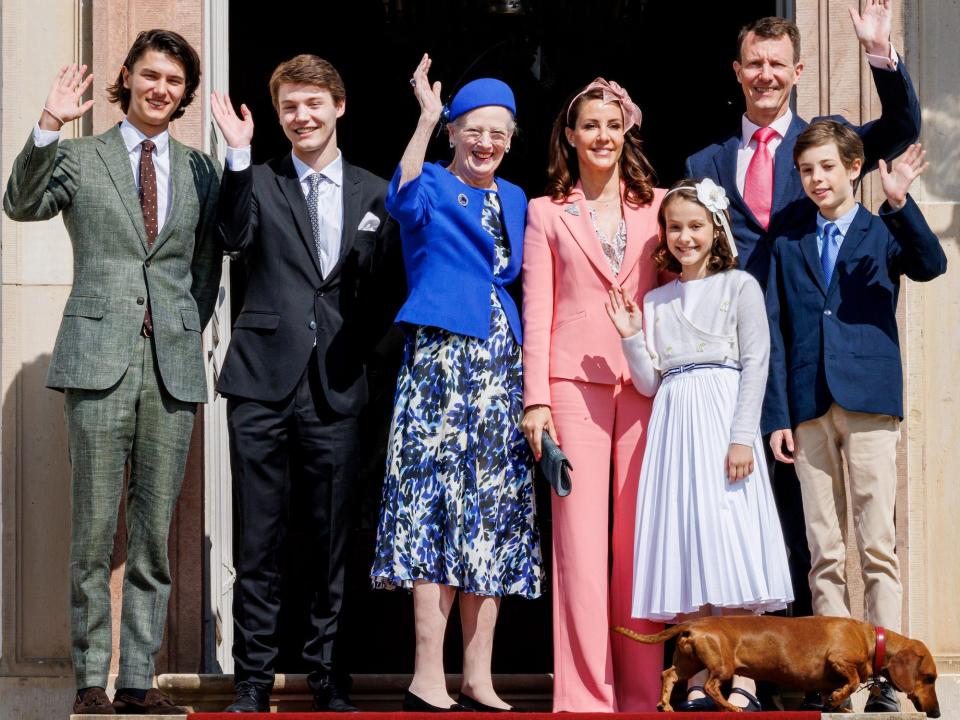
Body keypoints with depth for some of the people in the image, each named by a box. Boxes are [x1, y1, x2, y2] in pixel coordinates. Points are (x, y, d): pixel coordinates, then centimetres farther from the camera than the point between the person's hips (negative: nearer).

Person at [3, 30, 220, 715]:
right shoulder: (80, 157, 7)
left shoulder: (199, 169, 15)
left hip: (173, 364, 3)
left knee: (156, 531, 4)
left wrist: (190, 332, 8)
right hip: (100, 361, -3)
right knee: (95, 529, -3)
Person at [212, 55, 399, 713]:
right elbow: (236, 235, -13)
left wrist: (367, 337, -3)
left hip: (335, 386, 1)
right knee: (258, 540, 2)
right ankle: (253, 680, 9)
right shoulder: (259, 182, 8)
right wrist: (239, 154, -18)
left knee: (333, 539, 6)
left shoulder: (373, 193, 11)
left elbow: (384, 285, 12)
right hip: (265, 383, -1)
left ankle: (329, 679, 14)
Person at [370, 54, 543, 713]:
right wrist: (427, 118, -29)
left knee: (494, 517, 5)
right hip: (441, 360, -6)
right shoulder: (435, 188, 0)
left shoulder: (515, 201, 18)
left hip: (502, 368, 6)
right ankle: (428, 678, -9)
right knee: (436, 506, -10)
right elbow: (404, 201, -22)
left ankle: (478, 679, 9)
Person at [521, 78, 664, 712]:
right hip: (575, 382, -1)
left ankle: (642, 694, 5)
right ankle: (585, 696, -4)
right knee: (581, 537, -6)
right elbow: (537, 311, 7)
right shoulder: (547, 214, 12)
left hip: (647, 383, 1)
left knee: (639, 537, 0)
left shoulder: (656, 206, 14)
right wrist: (536, 399, -2)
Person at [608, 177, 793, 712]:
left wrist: (743, 437, -14)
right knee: (683, 549, 0)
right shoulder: (657, 300, 17)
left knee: (729, 544, -10)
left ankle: (742, 682, -8)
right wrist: (631, 337, -2)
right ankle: (699, 683, 2)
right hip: (675, 425, 4)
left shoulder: (739, 287, 4)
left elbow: (756, 364, -4)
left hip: (724, 422, -4)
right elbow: (650, 382, 14)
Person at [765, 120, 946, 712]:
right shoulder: (789, 247, 16)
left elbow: (931, 266, -12)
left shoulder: (885, 232, 9)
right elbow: (775, 335, 11)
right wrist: (777, 415, 3)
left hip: (869, 402, -3)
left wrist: (899, 204, -25)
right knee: (824, 553, 3)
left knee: (878, 546, -5)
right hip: (809, 408, 3)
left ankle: (886, 674, -4)